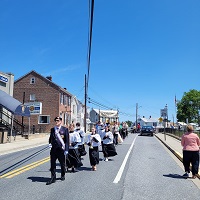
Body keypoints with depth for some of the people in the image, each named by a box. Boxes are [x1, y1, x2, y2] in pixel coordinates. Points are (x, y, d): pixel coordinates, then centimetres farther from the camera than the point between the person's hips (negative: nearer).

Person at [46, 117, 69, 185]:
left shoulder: (65, 129, -3)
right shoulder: (52, 129, 8)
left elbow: (67, 140, -5)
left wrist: (66, 149, -11)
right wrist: (50, 143, -1)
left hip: (61, 149, -3)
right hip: (53, 149, 3)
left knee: (62, 163, 12)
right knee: (52, 164, 1)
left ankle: (63, 176, 33)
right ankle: (53, 178, 10)